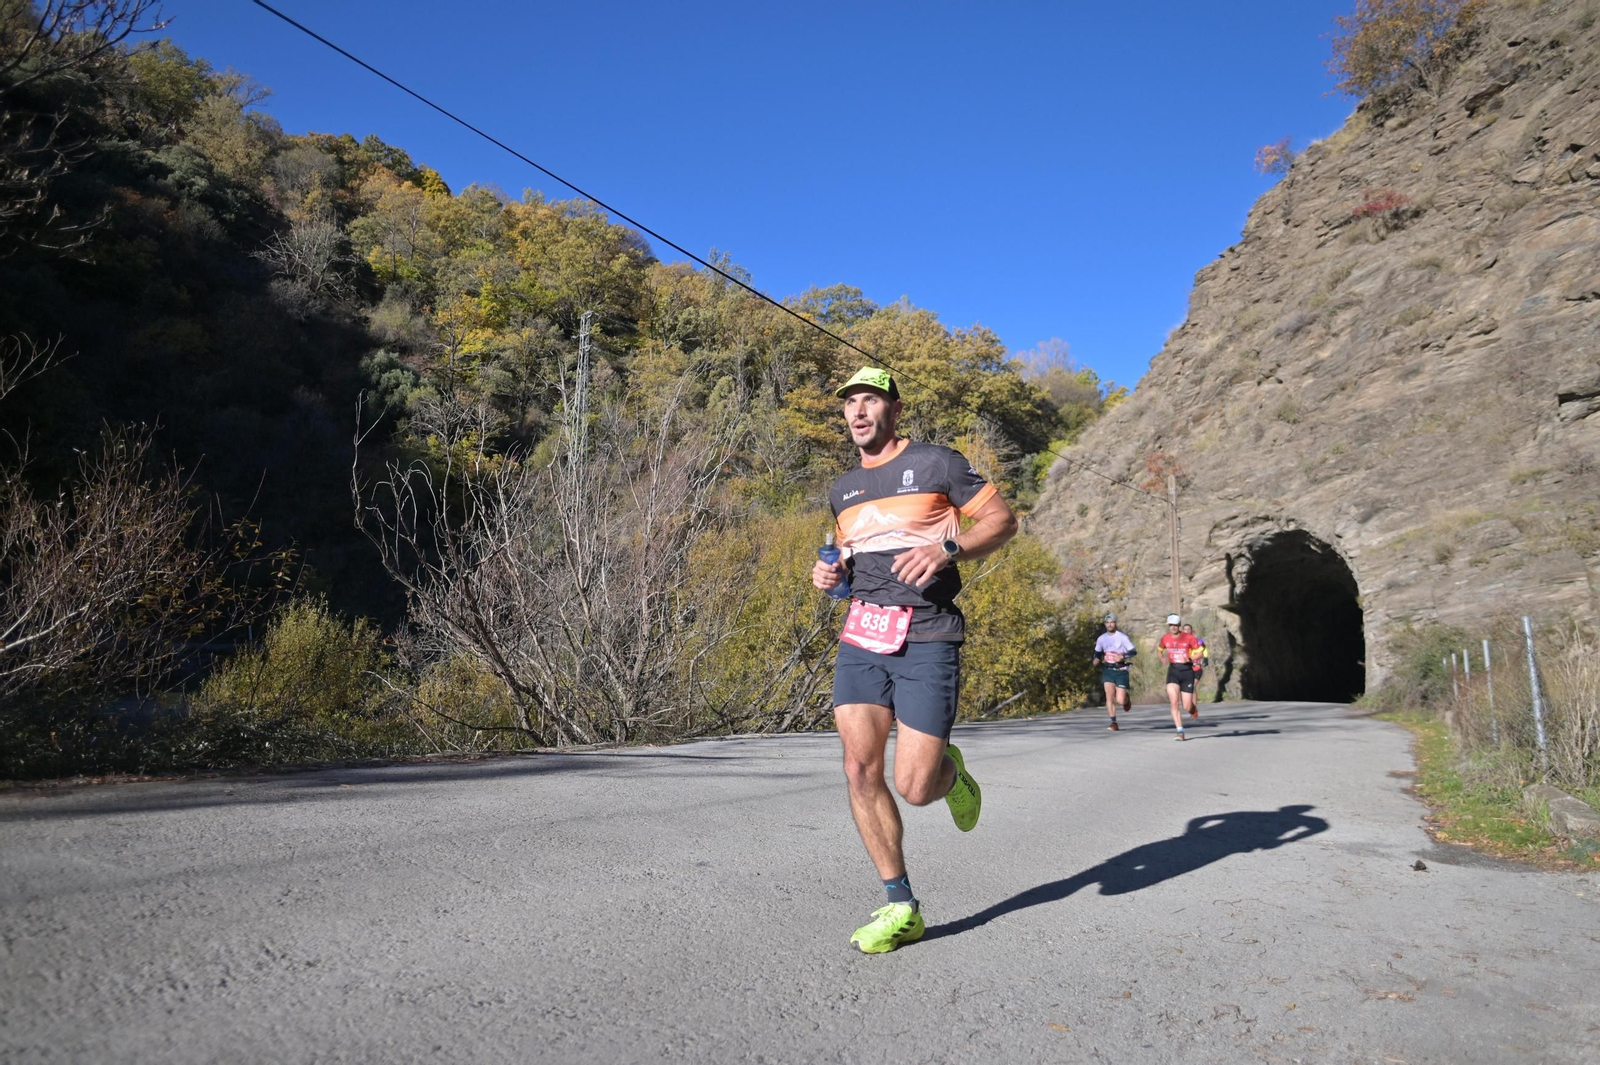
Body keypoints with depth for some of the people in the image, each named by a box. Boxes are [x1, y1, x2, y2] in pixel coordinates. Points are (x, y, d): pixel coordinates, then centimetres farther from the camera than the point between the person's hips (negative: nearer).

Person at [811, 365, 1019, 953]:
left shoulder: (937, 463, 1)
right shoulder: (843, 489, 18)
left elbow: (1003, 519, 1)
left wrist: (947, 549, -16)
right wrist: (831, 572, 8)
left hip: (926, 638, -5)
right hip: (861, 637, 5)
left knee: (914, 787, -10)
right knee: (860, 769, -6)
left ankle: (949, 770, 29)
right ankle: (901, 907, 9)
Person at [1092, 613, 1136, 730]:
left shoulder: (1122, 637, -7)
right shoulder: (1101, 638, 7)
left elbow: (1134, 651, -8)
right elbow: (1097, 652, 22)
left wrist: (1122, 656, -24)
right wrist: (1097, 659, 0)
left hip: (1121, 670, -3)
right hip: (1107, 670, 3)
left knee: (1120, 701, -6)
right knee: (1109, 696, -12)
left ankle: (1126, 699, 32)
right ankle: (1114, 723, -5)